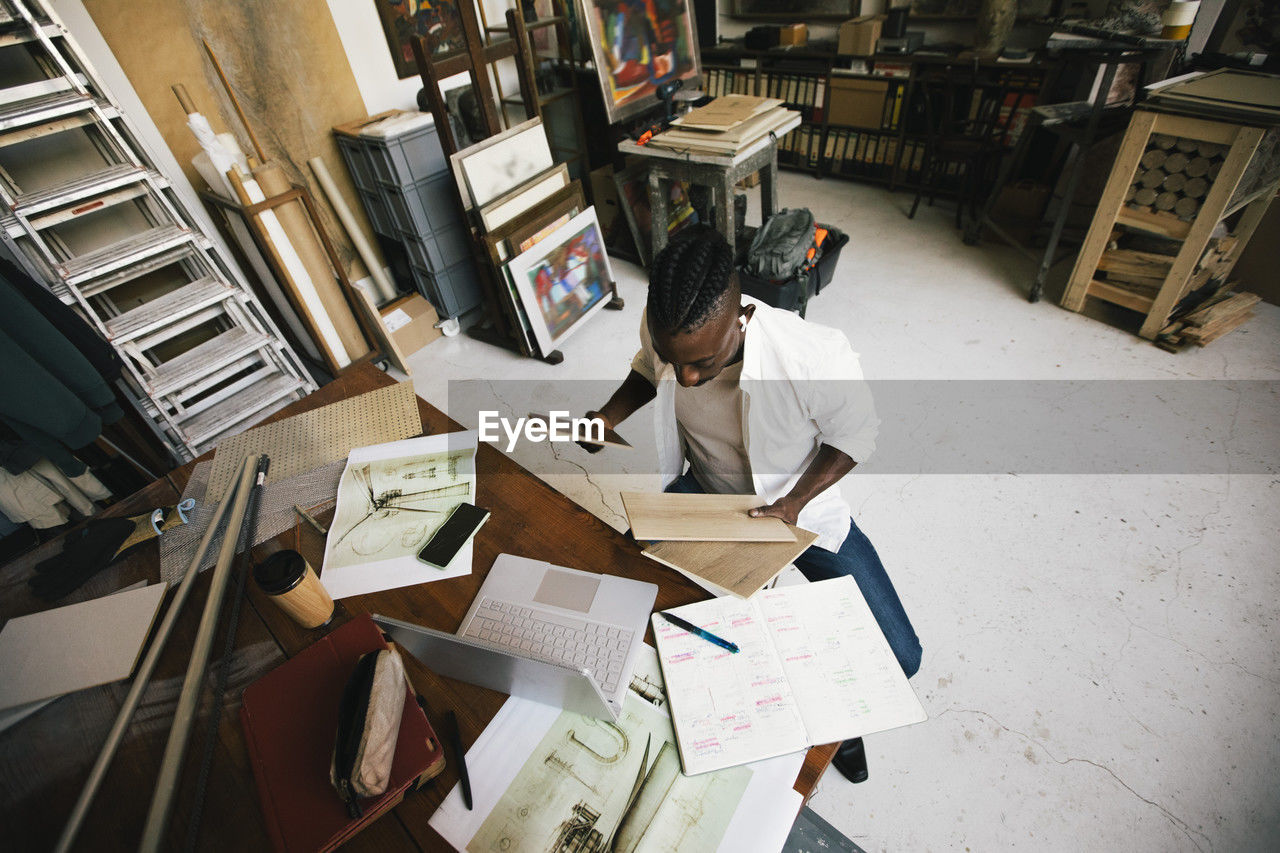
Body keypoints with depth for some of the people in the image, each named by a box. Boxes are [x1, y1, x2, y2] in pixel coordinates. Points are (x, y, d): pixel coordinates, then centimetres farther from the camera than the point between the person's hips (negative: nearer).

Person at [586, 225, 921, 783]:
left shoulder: (817, 358, -34)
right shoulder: (662, 332, -22)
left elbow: (855, 436, -14)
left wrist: (793, 505, -26)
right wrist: (608, 416, -14)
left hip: (799, 504, -2)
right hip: (704, 493, 3)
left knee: (897, 658, -10)